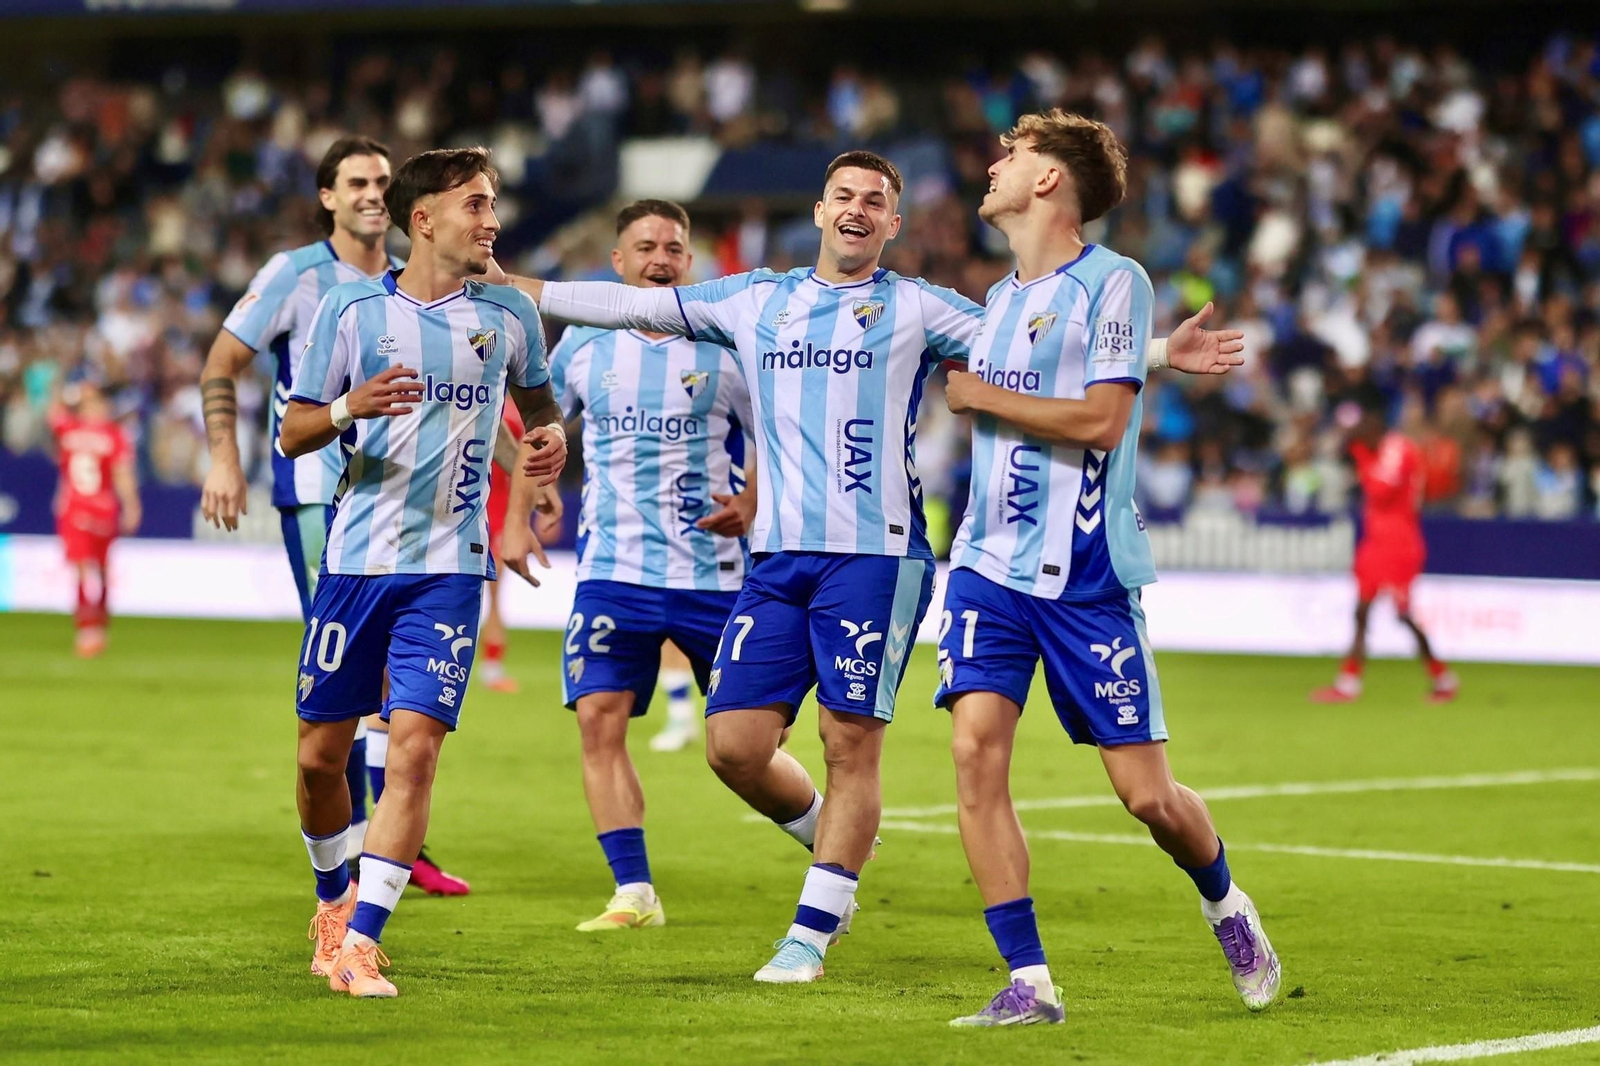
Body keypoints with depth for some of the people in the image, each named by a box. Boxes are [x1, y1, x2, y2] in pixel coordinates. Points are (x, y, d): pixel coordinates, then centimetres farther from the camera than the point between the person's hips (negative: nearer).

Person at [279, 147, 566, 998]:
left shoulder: (508, 314, 5)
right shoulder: (348, 309, -1)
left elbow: (536, 401, 23)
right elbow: (291, 435, 2)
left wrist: (551, 436, 0)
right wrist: (349, 408, -19)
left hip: (450, 566, 0)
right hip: (356, 558, 0)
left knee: (415, 745, -14)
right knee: (322, 752, 6)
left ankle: (359, 943, -13)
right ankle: (334, 898, 33)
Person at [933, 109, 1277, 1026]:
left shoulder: (1112, 282, -9)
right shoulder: (999, 298, 15)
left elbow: (1102, 419, -17)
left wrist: (980, 396, -9)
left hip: (1086, 573, -6)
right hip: (991, 565, 6)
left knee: (1146, 791, -2)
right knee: (976, 748, -13)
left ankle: (1226, 904, 30)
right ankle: (1030, 983, -8)